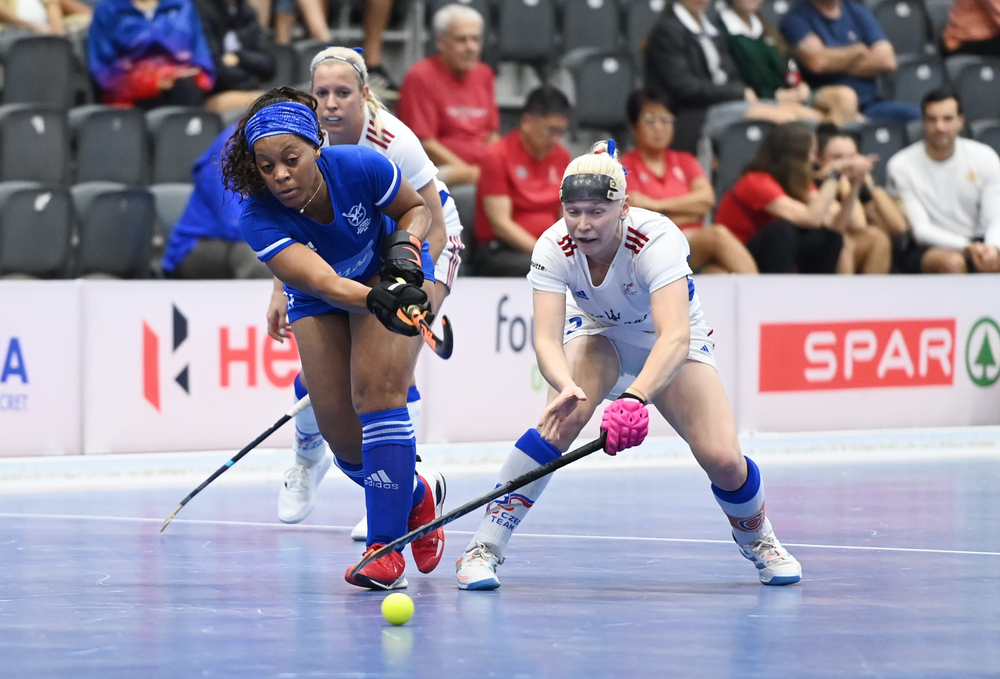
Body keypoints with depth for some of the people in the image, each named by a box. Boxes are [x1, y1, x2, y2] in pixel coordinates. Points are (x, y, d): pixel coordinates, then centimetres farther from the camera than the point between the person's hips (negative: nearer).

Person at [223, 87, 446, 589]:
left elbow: (416, 208, -9)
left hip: (391, 275, -2)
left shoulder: (360, 167, -30)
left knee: (376, 390, -23)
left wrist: (404, 246, -29)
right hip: (318, 301, 2)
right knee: (339, 430, -2)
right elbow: (323, 283, -44)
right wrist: (379, 301, -62)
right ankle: (415, 497, 30)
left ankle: (386, 546, -21)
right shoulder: (259, 219, -32)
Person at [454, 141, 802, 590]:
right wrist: (566, 386, -58)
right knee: (563, 419, -30)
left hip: (669, 344, -1)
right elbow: (545, 338, -36)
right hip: (597, 336, 1)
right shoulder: (554, 249, -28)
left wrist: (635, 398, -65)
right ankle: (486, 546, -22)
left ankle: (757, 540, 18)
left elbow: (675, 338, -49)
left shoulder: (657, 240, -37)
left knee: (722, 459, -17)